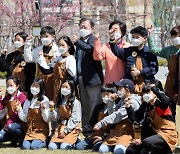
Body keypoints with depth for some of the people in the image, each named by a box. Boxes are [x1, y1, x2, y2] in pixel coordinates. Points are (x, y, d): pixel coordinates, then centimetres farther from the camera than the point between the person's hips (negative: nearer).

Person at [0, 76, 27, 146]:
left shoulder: (22, 96, -7)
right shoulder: (7, 98, 14)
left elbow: (17, 113, -15)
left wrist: (7, 124, -21)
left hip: (20, 124, -6)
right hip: (8, 123, 6)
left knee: (10, 127, -38)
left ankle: (23, 138, -10)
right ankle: (15, 138, 8)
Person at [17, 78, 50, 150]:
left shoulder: (45, 100, -6)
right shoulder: (28, 101, 8)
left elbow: (47, 120, -8)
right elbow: (25, 119, 9)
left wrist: (44, 110, -23)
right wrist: (19, 110, -4)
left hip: (41, 129, -3)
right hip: (30, 129, 3)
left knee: (34, 146, -24)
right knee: (25, 146, -22)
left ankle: (44, 141, 5)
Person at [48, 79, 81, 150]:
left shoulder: (75, 102, -4)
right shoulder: (59, 102, 14)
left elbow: (74, 119, -8)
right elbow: (56, 118, 9)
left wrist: (65, 131, -13)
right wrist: (52, 109, -7)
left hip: (71, 129, -4)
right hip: (60, 127, 4)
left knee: (64, 147, -27)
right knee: (51, 146, -20)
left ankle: (71, 142, 4)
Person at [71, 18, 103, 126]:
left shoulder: (93, 40, -7)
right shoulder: (81, 41, 14)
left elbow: (90, 48, -29)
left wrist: (77, 42, -41)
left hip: (92, 77, -8)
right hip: (81, 78, 8)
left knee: (94, 107, -6)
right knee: (84, 107, 16)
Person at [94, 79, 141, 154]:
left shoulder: (133, 102, -12)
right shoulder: (123, 100, 19)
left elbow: (117, 116, -17)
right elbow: (112, 113, 19)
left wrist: (100, 124, -17)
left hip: (127, 133, -8)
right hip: (116, 132, 8)